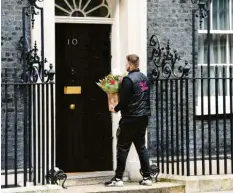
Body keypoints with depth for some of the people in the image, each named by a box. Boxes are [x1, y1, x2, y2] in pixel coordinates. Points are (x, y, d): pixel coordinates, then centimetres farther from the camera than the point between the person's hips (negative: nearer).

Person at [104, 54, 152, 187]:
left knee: (123, 148, 0)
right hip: (143, 117, 7)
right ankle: (147, 177, 9)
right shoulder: (145, 78, 10)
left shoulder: (128, 79, -15)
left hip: (130, 118, -7)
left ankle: (118, 178, 1)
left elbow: (124, 100, -16)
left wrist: (116, 109, -1)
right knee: (141, 146, 12)